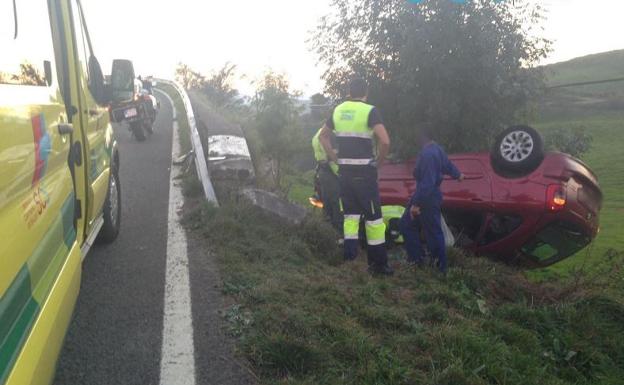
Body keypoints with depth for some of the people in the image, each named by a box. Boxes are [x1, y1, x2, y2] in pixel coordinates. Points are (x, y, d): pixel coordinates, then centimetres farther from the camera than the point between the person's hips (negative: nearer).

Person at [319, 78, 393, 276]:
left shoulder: (338, 110, 8)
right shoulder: (370, 111, -9)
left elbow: (323, 136, 20)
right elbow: (385, 141, -21)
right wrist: (379, 161, -6)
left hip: (344, 170, 5)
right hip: (364, 171, -5)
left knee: (350, 214, 16)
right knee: (373, 216, 3)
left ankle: (349, 256, 11)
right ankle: (378, 264, 9)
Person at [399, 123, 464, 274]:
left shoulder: (428, 154, -25)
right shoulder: (437, 149, 6)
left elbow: (427, 182, -30)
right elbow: (448, 164, 25)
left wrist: (417, 204, -28)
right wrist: (457, 174, 46)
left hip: (428, 199, -10)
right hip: (431, 195, 10)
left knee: (433, 233, 1)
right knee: (406, 224, 14)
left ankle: (441, 267, 13)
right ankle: (416, 257, 20)